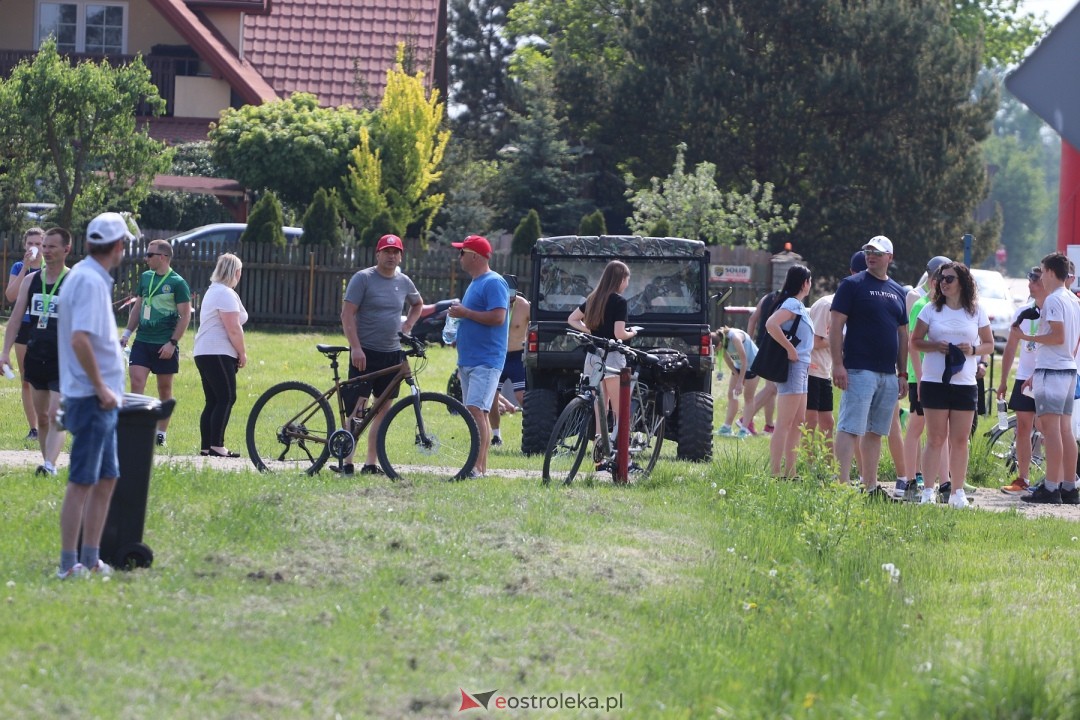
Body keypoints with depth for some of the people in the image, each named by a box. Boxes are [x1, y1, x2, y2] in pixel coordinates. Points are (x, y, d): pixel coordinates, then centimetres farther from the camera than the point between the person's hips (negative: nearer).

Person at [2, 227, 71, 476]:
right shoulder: (31, 280, 8)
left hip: (63, 361, -6)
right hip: (36, 358, 6)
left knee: (56, 416, -15)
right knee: (41, 416, 11)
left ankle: (49, 465, -23)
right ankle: (47, 463, 20)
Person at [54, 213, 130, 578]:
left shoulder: (88, 276, 14)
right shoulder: (90, 281, -17)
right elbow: (80, 339, -26)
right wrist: (101, 388, -21)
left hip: (100, 399, 10)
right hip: (92, 397, -10)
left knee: (106, 478, 14)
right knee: (82, 481, -6)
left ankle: (90, 560, 19)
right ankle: (70, 564, -2)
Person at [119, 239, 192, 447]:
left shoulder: (177, 283, -7)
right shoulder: (145, 277, 10)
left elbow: (185, 316, -8)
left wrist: (172, 343, -15)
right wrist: (127, 333, 12)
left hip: (164, 345, -4)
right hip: (142, 341, 4)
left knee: (164, 389, 5)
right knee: (136, 382, -10)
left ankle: (161, 433, 14)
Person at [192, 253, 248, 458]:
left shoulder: (214, 290, 21)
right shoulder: (227, 294, -12)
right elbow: (233, 329, -18)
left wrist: (238, 353, 22)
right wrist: (242, 353, -7)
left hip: (204, 353, 10)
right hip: (218, 354, -10)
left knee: (213, 401, 9)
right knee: (226, 399, -11)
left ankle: (206, 447, 6)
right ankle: (216, 446, -18)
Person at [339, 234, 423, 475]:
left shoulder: (404, 282, 10)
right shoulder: (363, 279, -5)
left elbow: (418, 304, 31)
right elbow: (347, 314, -9)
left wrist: (408, 325, 13)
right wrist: (355, 347, -17)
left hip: (392, 354, 6)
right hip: (365, 353, -6)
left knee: (383, 409, 6)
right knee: (357, 408, -10)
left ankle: (371, 463, 11)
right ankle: (346, 462, -9)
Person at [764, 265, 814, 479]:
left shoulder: (799, 305, 16)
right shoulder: (792, 304, -13)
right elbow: (771, 324, -28)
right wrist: (790, 349, -22)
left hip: (801, 367, 10)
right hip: (793, 365, -10)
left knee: (798, 421, 13)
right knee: (785, 422, -11)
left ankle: (789, 472, 17)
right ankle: (776, 472, -13)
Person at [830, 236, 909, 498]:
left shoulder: (897, 291, 16)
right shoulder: (852, 285, -2)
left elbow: (903, 334, 21)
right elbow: (836, 326, -7)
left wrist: (902, 373, 17)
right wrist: (838, 364, -15)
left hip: (888, 375, 6)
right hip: (859, 370, -6)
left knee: (875, 432, 10)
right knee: (850, 429, -12)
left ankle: (871, 486, 16)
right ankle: (841, 484, -17)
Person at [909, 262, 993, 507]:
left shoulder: (976, 312, 7)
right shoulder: (931, 309, 5)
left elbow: (989, 344, 12)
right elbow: (914, 343, 5)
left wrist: (973, 350, -8)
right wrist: (935, 346, -13)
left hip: (965, 384, 1)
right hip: (934, 383, -1)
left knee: (960, 440, 2)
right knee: (936, 438, -2)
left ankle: (957, 492, 9)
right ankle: (928, 490, 1)